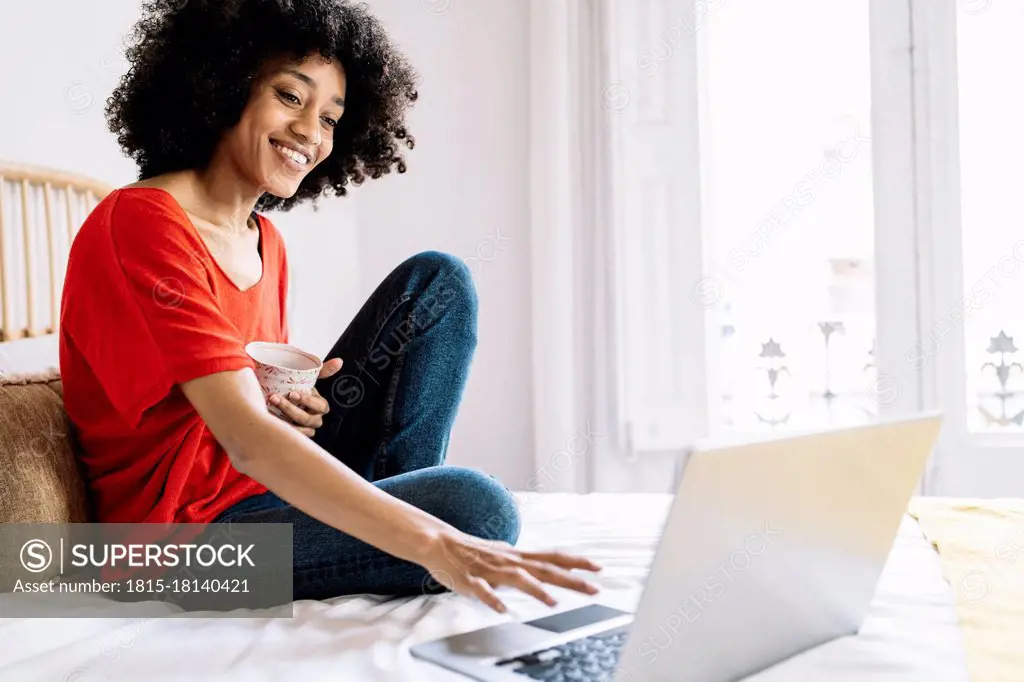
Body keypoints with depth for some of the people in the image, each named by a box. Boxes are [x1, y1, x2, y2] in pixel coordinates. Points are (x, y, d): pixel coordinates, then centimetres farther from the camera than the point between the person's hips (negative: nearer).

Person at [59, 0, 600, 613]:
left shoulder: (264, 240, 8)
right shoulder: (141, 223, -19)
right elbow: (247, 439, -31)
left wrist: (291, 399, -8)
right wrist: (431, 544, -38)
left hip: (270, 485, 9)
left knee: (441, 281, 0)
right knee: (475, 507, -32)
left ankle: (394, 496, -3)